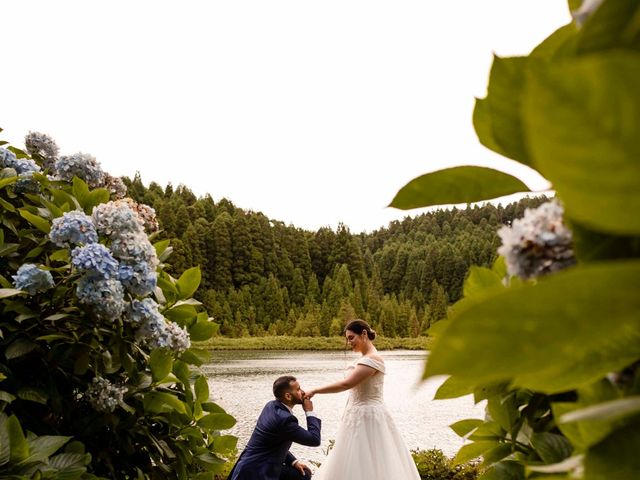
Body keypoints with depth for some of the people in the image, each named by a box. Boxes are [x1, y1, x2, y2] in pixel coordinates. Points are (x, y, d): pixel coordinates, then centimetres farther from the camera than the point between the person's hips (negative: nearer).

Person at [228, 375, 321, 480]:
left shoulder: (272, 406, 4)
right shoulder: (284, 418, -23)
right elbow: (314, 440, -16)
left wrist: (293, 462, 7)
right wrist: (309, 412, -7)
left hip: (262, 467, 10)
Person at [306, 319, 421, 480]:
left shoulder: (372, 359, -17)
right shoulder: (366, 358, 12)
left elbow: (346, 384, -26)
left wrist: (314, 391, -21)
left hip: (367, 418, -9)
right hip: (360, 416, 9)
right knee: (356, 465, 11)